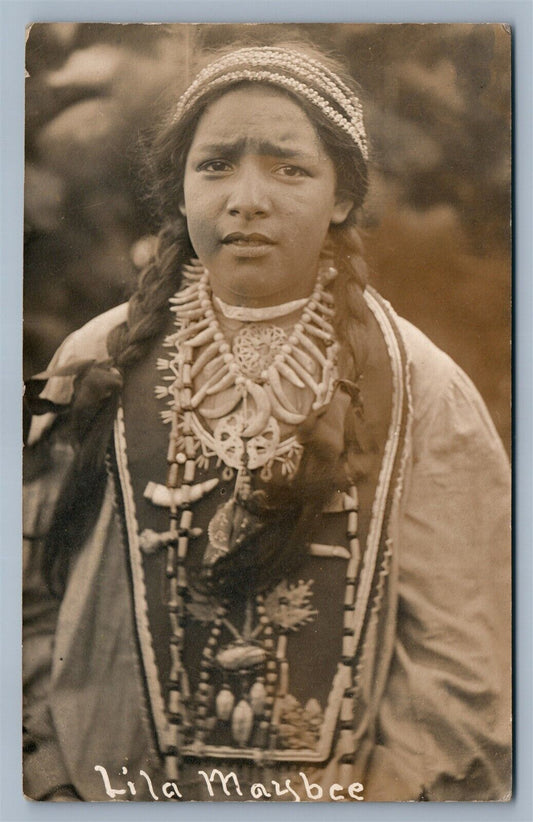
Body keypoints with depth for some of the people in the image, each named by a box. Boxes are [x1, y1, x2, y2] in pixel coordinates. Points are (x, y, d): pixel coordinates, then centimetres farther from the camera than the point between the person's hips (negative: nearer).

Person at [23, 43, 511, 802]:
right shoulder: (100, 366, -5)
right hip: (110, 789, 1)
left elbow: (462, 662, -9)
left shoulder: (424, 391, -9)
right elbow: (36, 599, -2)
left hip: (331, 792, -1)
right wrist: (53, 783, -6)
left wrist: (375, 788, -15)